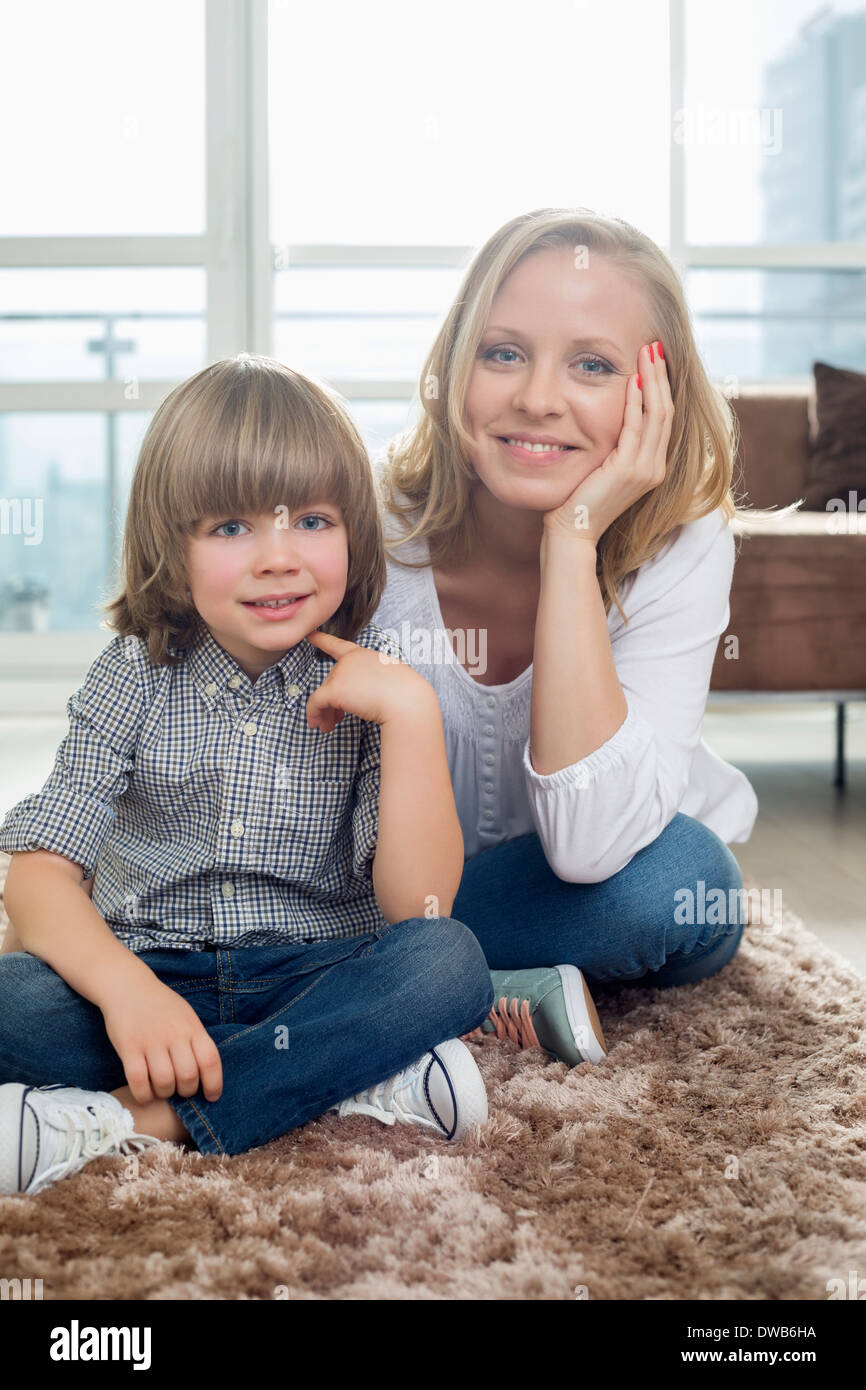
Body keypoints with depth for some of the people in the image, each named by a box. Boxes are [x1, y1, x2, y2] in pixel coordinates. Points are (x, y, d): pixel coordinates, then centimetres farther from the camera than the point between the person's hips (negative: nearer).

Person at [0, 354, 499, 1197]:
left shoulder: (365, 684, -4)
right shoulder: (136, 678, -3)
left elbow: (417, 908, -13)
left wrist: (412, 714, -23)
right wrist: (125, 989, -30)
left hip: (315, 973, 0)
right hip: (153, 975, 0)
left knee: (449, 962, -29)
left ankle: (129, 1119, -28)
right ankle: (353, 1079, -24)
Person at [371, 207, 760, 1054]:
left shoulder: (685, 545, -25)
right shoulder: (371, 520, -23)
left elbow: (589, 844, -39)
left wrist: (572, 537, -39)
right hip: (409, 882, 1)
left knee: (672, 885, -34)